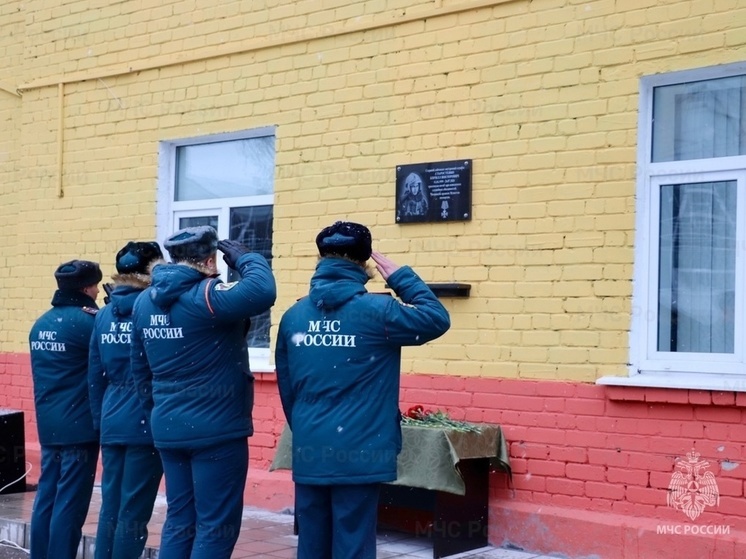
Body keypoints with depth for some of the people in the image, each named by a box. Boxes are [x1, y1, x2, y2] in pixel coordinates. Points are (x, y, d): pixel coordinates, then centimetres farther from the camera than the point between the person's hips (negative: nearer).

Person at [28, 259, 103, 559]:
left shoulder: (41, 323, 11)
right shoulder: (85, 320, -14)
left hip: (48, 425, 8)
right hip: (79, 425, -8)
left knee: (47, 497, 12)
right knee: (70, 503, -2)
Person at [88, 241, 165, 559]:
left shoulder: (105, 314, 9)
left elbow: (95, 376, 12)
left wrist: (100, 421, 17)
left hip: (112, 423, 6)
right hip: (145, 423, -6)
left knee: (110, 507, 12)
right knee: (133, 511, 0)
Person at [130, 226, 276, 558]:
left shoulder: (145, 301, 9)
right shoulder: (204, 296, -17)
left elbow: (139, 368, 15)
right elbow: (262, 292, -31)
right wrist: (243, 258, -13)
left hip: (168, 429, 8)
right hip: (215, 430, -8)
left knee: (179, 521, 17)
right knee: (216, 526, 2)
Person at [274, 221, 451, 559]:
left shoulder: (293, 316, 5)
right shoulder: (376, 311, -10)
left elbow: (286, 388, 12)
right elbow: (437, 319, 0)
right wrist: (402, 277, 8)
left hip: (308, 453, 5)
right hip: (357, 454, -4)